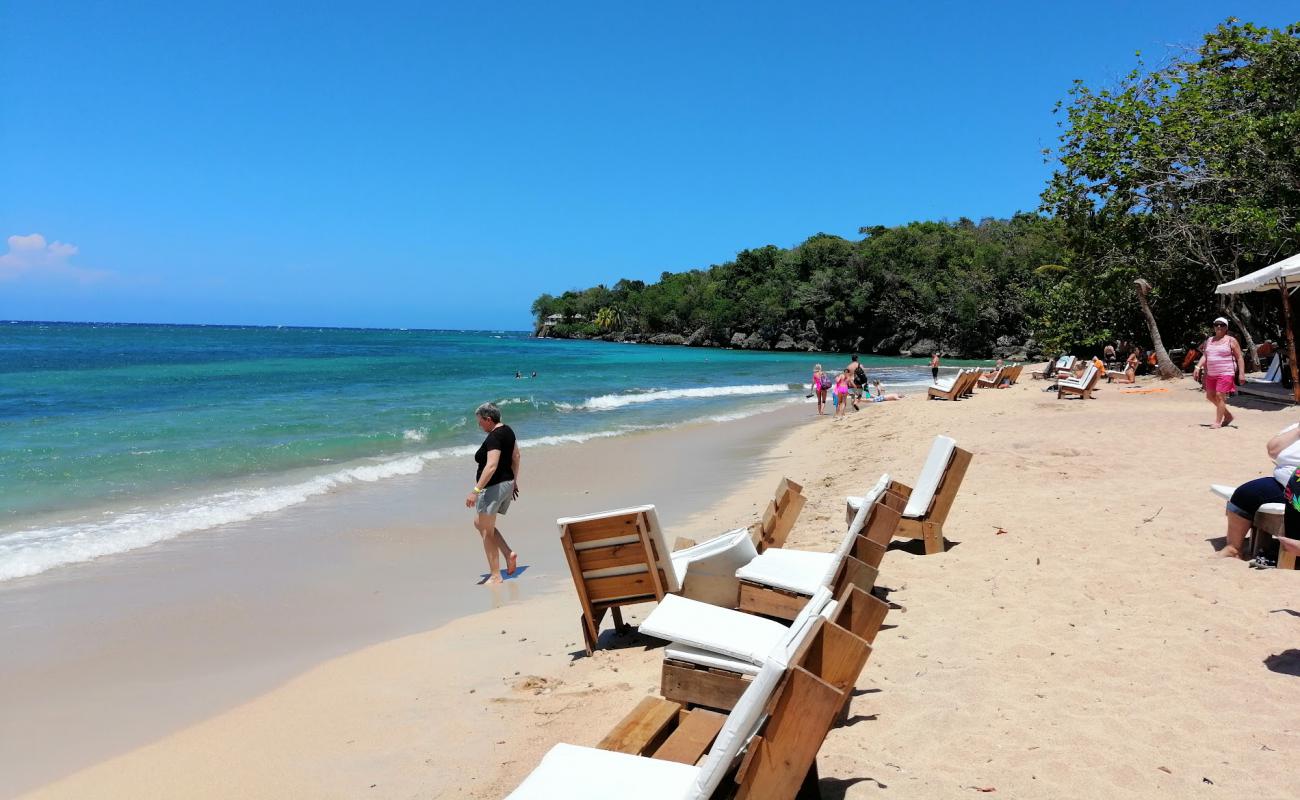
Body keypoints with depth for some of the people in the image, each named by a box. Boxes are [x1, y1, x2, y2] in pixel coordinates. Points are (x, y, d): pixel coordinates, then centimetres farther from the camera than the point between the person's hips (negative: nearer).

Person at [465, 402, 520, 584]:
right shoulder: (507, 430, 10)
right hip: (507, 484, 10)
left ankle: (495, 576, 4)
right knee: (479, 523, 21)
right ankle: (509, 554, 9)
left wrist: (476, 491, -32)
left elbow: (491, 466, -30)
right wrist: (514, 482, 26)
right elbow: (516, 457, 19)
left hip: (493, 487, -10)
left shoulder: (493, 438, -20)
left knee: (487, 531, 1)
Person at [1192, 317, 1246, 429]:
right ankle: (1228, 415, 28)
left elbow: (1239, 358, -3)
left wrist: (1241, 373, -12)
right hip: (1211, 374, 7)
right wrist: (1198, 367, -6)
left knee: (1219, 396, -13)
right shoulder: (1209, 341, 14)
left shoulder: (1231, 341, -2)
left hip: (1226, 374, -7)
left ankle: (1218, 422, -9)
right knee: (1210, 396, 11)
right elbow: (1204, 356, 10)